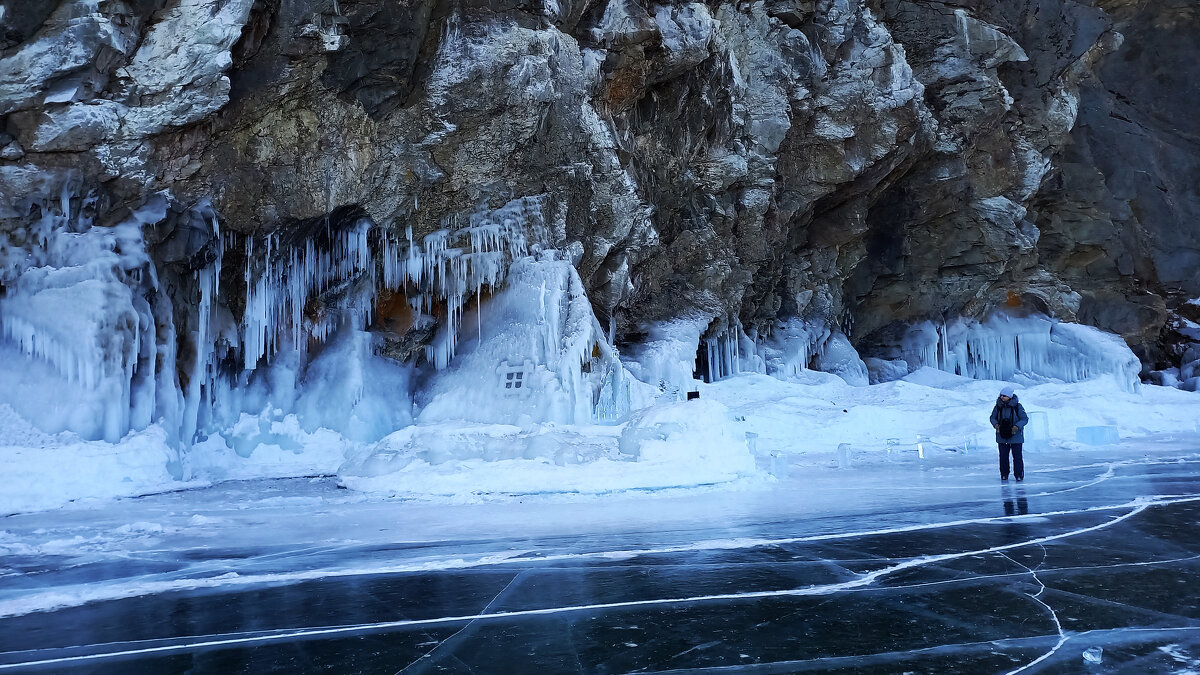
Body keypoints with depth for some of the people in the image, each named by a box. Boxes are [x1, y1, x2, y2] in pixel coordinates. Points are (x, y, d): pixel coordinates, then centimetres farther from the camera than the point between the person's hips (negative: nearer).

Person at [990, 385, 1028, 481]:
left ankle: (1019, 475, 9)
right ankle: (1004, 475, 16)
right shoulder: (998, 406, 1)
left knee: (1017, 456, 0)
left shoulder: (1018, 406, -8)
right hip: (1002, 436, 3)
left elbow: (1025, 419, -6)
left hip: (1015, 436, -3)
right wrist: (995, 424, -11)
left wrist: (1017, 427, -22)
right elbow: (993, 417, 10)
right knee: (1003, 456, 6)